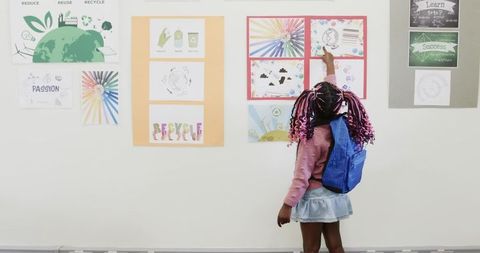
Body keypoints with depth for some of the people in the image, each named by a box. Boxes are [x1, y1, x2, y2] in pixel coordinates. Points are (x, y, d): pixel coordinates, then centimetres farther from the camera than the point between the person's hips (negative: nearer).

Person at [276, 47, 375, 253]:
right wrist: (330, 64, 25)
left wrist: (287, 205, -15)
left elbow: (302, 177, -23)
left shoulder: (311, 136, -24)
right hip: (334, 196, 7)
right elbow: (332, 91, 11)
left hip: (314, 198, -7)